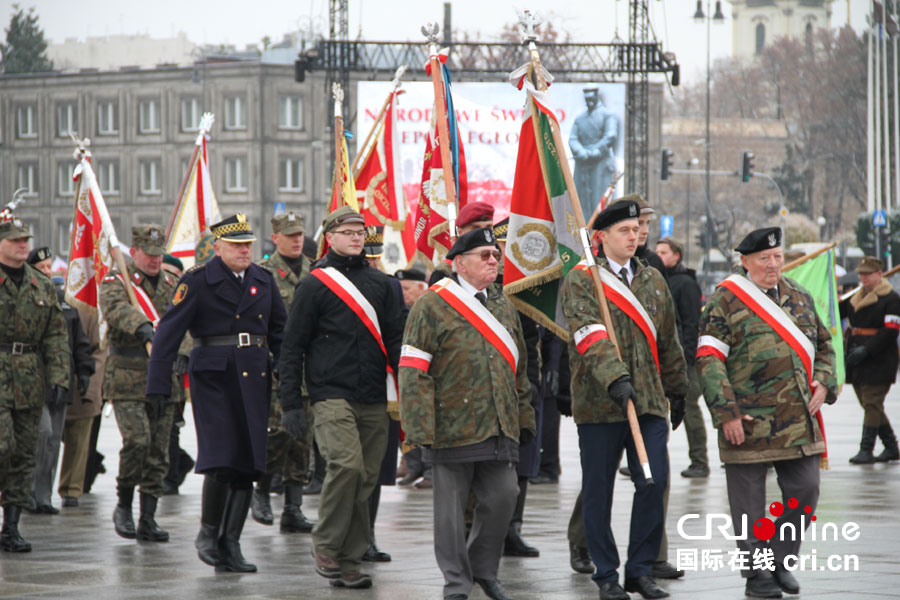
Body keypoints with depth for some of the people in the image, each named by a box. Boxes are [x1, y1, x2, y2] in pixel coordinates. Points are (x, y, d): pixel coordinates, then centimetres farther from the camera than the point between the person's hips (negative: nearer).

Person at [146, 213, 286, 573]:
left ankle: (230, 545, 8)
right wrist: (158, 386, -12)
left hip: (255, 379, 5)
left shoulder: (264, 281, 13)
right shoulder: (198, 280, -3)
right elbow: (169, 333, -6)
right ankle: (208, 532, 7)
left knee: (248, 463, 1)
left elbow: (279, 332, 22)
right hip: (214, 377, -5)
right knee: (221, 460, -14)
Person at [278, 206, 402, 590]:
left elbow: (394, 341, 19)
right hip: (331, 394, -5)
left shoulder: (380, 284, 15)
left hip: (373, 400, 5)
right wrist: (291, 403, -3)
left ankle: (349, 561, 10)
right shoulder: (314, 285, 1)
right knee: (346, 464, -22)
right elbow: (292, 347, 2)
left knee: (365, 479, 3)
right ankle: (325, 546, -7)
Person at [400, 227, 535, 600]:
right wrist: (421, 429, -15)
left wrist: (523, 419, 18)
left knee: (504, 496, 2)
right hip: (453, 426, -5)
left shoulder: (504, 307, 15)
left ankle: (484, 569, 21)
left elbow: (518, 370, 22)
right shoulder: (433, 306, -6)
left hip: (500, 429, 6)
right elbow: (414, 370, -10)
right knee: (452, 504, 1)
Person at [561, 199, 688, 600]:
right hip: (598, 402, -4)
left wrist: (677, 390, 26)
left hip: (649, 401, 4)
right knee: (598, 491, 2)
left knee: (655, 483, -4)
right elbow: (591, 337, -18)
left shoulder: (653, 280, 14)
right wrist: (615, 378, -31)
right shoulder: (580, 281, -4)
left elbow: (667, 341, 22)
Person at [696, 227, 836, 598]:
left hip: (799, 421, 5)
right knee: (750, 502, 2)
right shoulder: (725, 301, -5)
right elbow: (709, 360, -9)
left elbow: (823, 345, 24)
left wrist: (824, 383, 4)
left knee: (805, 491, 4)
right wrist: (726, 414, -16)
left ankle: (779, 561, 22)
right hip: (748, 424, -5)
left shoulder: (799, 298, 14)